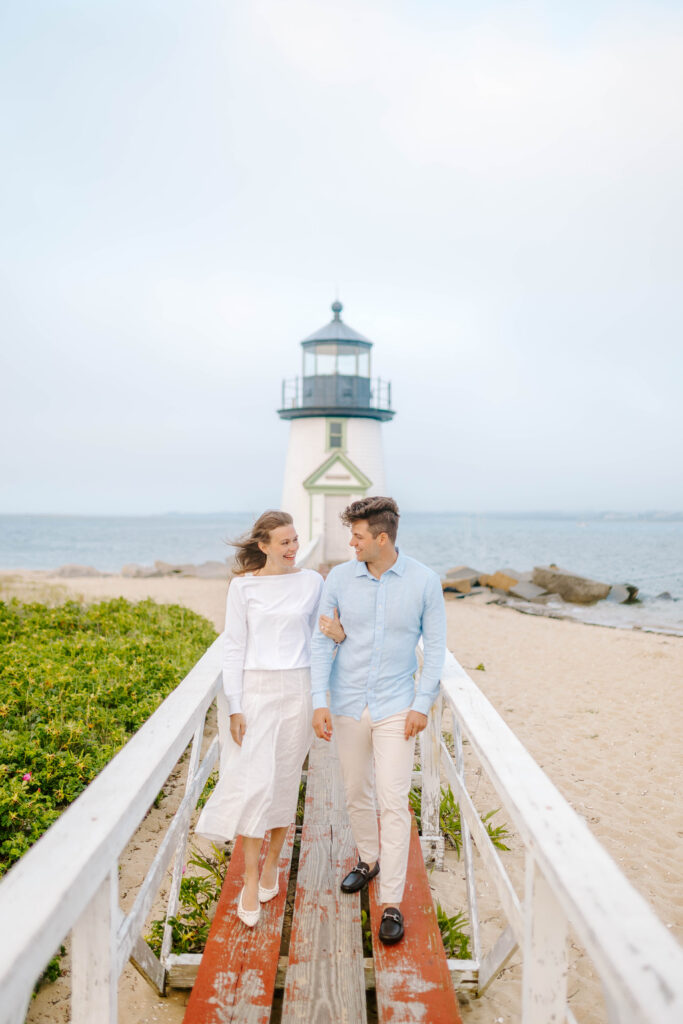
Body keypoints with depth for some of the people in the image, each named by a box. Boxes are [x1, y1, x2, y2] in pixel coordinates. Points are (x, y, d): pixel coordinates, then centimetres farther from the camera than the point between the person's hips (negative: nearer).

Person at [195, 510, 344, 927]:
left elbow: (318, 637, 11)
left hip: (297, 689, 2)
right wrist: (234, 707, -7)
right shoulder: (243, 585, -3)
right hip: (255, 689, -2)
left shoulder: (311, 582, 3)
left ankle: (272, 864, 29)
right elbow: (234, 647, -2)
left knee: (285, 782, 10)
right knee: (255, 782, -5)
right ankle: (251, 881, 9)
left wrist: (339, 635, -12)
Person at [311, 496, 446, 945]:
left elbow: (436, 646, -2)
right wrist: (319, 701, -9)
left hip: (396, 707, -2)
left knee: (394, 802, -5)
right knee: (356, 793, 17)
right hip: (348, 706, 3)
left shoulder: (424, 581, -9)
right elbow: (322, 642, -2)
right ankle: (369, 859, 43)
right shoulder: (340, 578, -5)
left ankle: (392, 903, 7)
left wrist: (423, 704, -7)